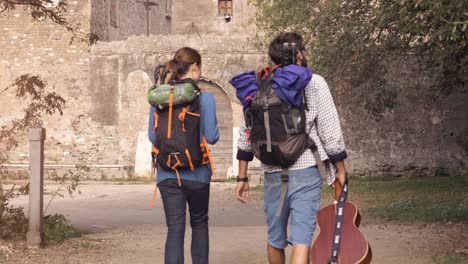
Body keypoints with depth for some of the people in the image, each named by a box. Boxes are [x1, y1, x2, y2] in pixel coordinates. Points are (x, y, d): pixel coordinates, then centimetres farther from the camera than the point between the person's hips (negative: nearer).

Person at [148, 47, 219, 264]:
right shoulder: (205, 98, -9)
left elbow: (152, 136, 3)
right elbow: (211, 137, -11)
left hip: (167, 173, 2)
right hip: (196, 172, -2)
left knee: (175, 229, 4)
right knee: (199, 223, 20)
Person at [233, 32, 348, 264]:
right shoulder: (314, 83, -2)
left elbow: (246, 132, 8)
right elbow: (330, 131, -4)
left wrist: (242, 177, 12)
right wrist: (340, 169, 7)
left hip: (272, 172, 4)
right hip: (305, 169, -4)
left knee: (275, 238, 18)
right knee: (301, 238, -7)